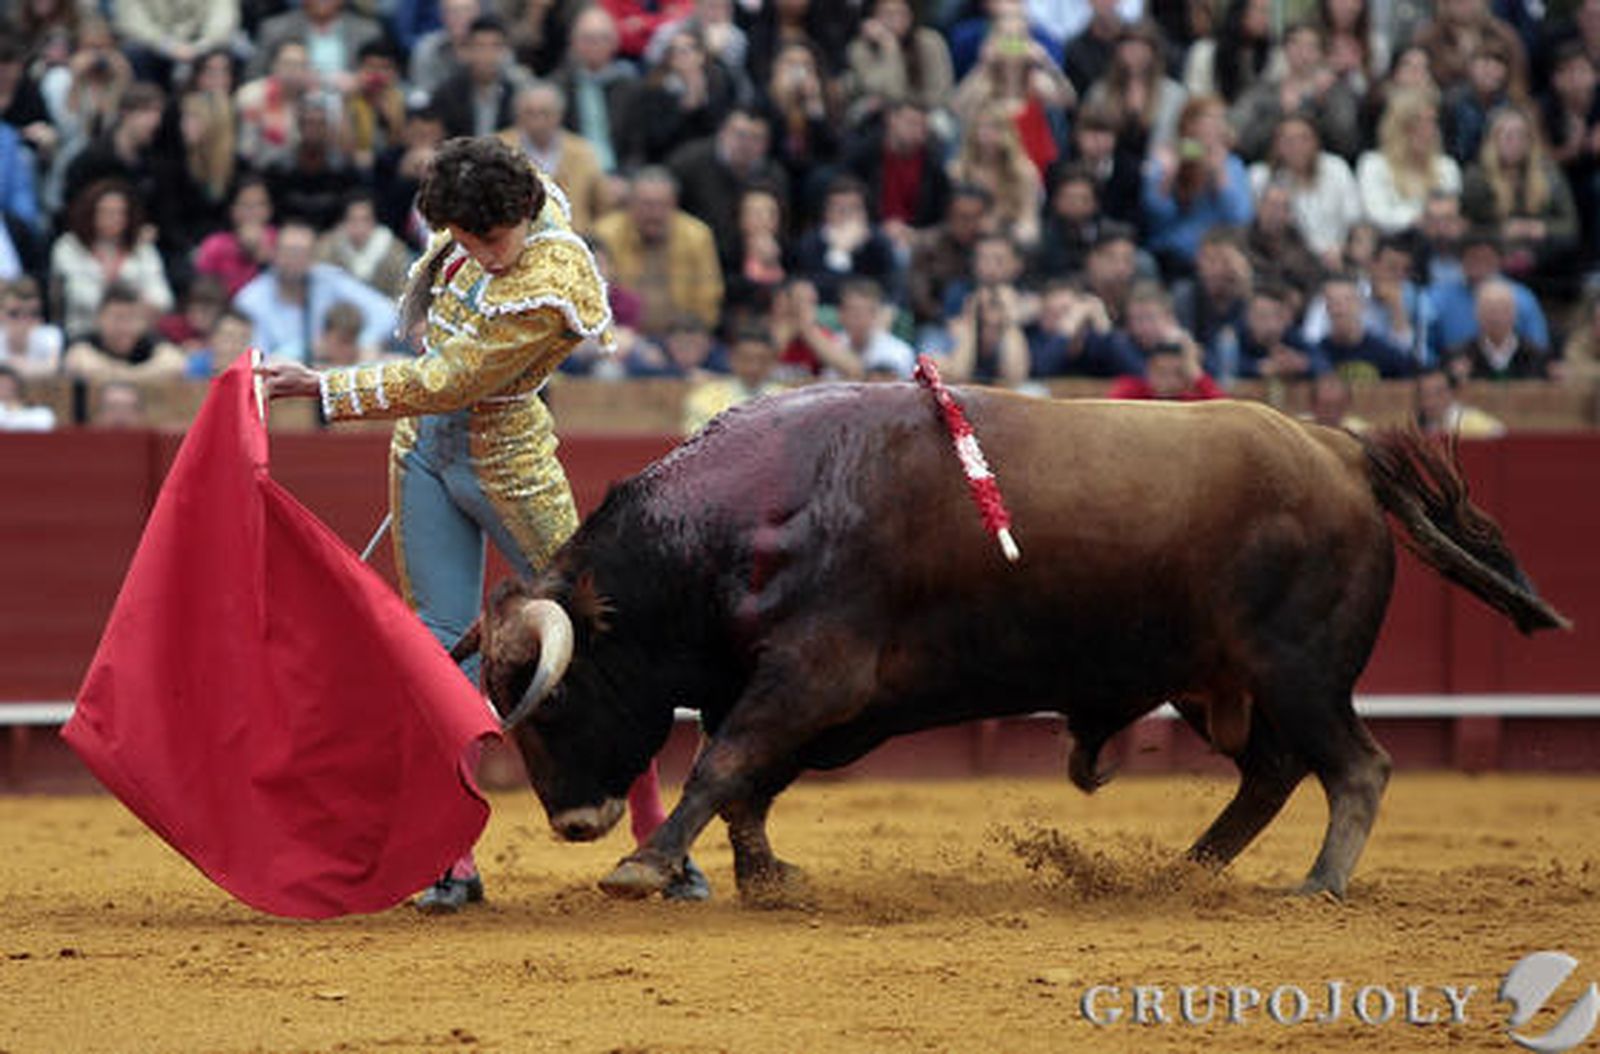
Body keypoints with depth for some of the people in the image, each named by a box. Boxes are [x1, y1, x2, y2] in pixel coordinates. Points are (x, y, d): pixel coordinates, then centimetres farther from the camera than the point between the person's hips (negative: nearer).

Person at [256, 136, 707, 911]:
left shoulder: (548, 290, -27)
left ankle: (657, 838, 13)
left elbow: (445, 384, -26)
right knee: (441, 643, 2)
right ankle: (455, 860, 3)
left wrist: (323, 388, -23)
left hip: (506, 463, -7)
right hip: (425, 449, 7)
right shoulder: (476, 231, -5)